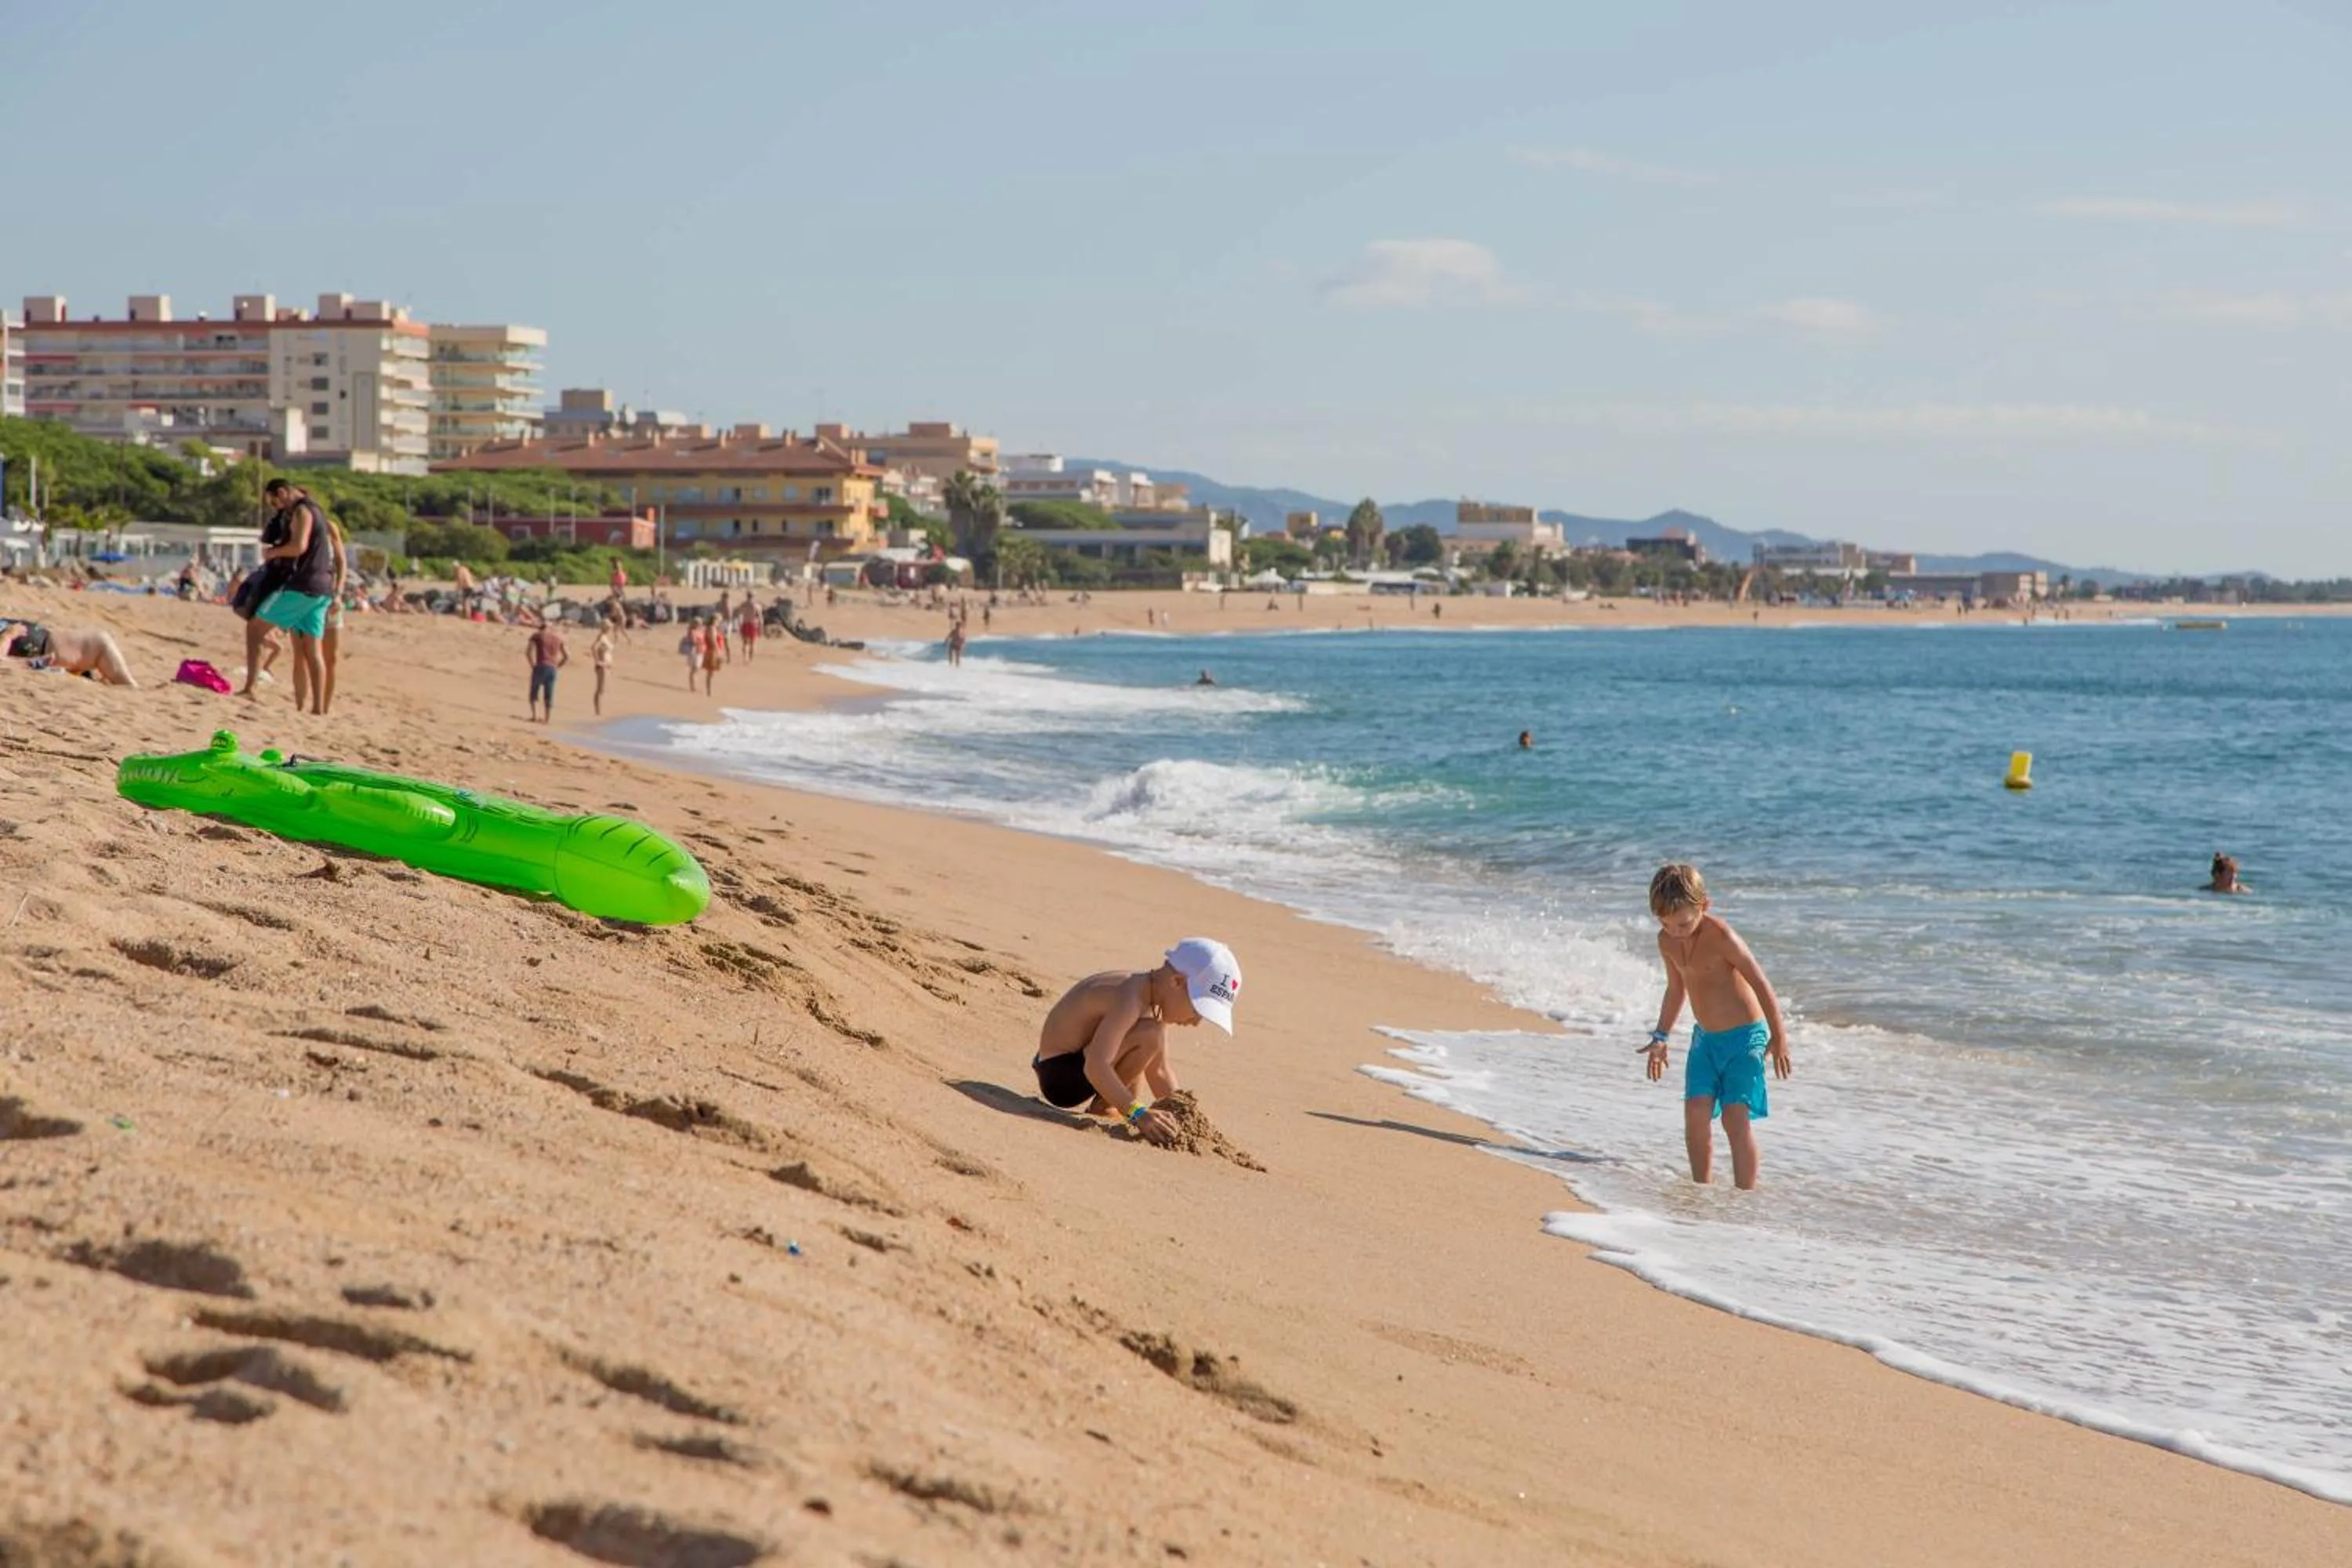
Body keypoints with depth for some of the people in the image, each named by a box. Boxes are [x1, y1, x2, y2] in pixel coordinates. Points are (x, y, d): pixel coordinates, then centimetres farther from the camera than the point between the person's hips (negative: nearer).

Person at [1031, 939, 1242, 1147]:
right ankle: (1101, 1110, -12)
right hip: (1058, 1075, -10)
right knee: (1149, 1036, -26)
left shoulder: (1155, 1005, 4)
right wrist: (1138, 1113, -43)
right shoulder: (1130, 999, -26)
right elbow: (1095, 1066, -37)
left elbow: (1159, 1071, 11)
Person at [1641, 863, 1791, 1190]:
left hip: (1743, 1035, -6)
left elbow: (1761, 984, -17)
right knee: (1696, 1111, -6)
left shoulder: (1720, 935, -21)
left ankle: (1745, 1196, -6)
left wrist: (1779, 1038, -13)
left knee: (1736, 1115, -12)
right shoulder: (1667, 941, 0)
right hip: (1705, 1037, 6)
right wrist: (1660, 1037, 23)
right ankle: (1700, 1190, 5)